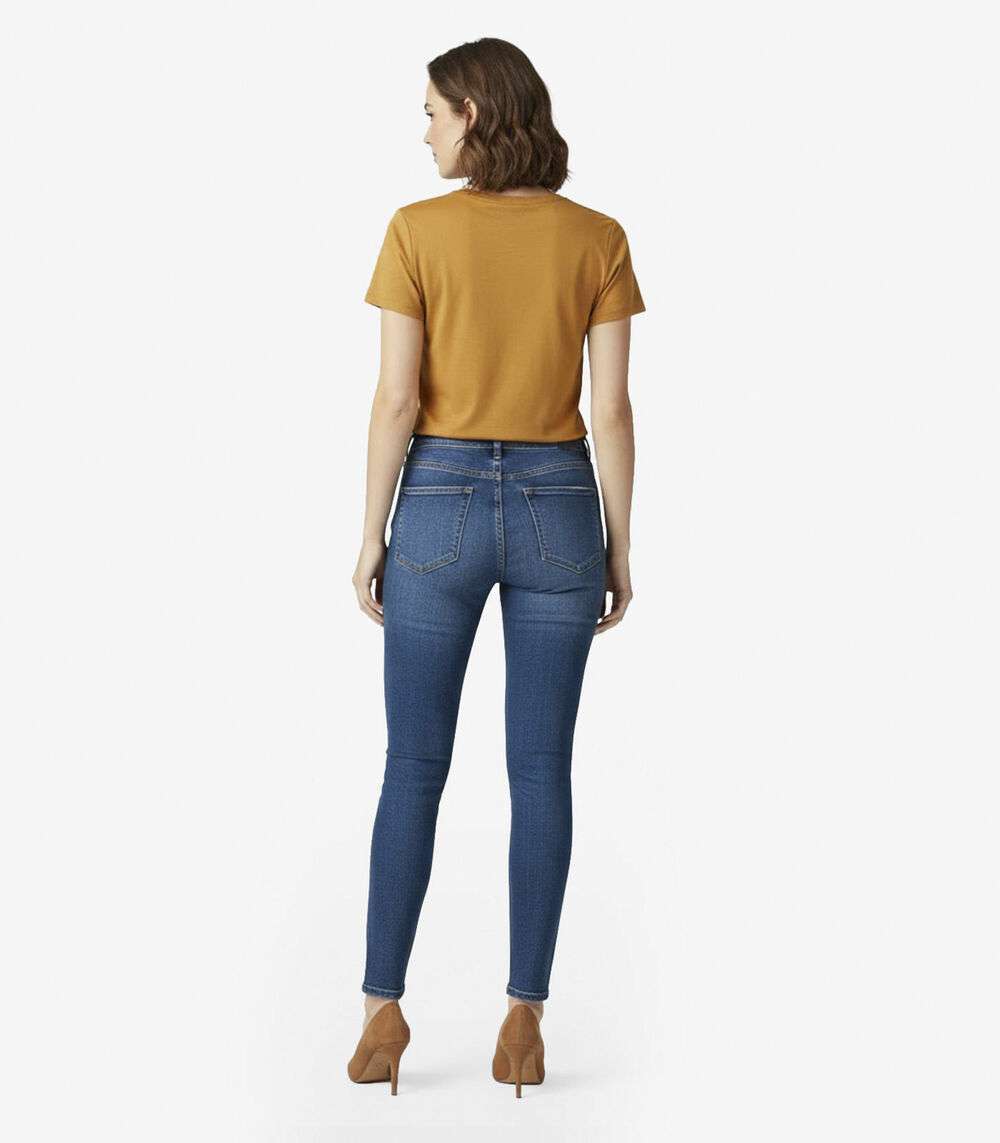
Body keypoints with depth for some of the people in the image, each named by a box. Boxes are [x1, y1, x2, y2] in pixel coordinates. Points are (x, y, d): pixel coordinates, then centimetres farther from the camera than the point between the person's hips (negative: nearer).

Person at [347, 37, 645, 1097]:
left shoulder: (417, 229, -6)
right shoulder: (597, 238, 0)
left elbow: (395, 400, -8)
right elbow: (611, 409, -3)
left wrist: (371, 536, 0)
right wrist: (619, 549, 4)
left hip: (443, 505, -1)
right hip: (557, 507, 2)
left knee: (413, 765, 9)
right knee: (541, 769, 7)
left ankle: (383, 1011, 11)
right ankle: (524, 1019, 11)